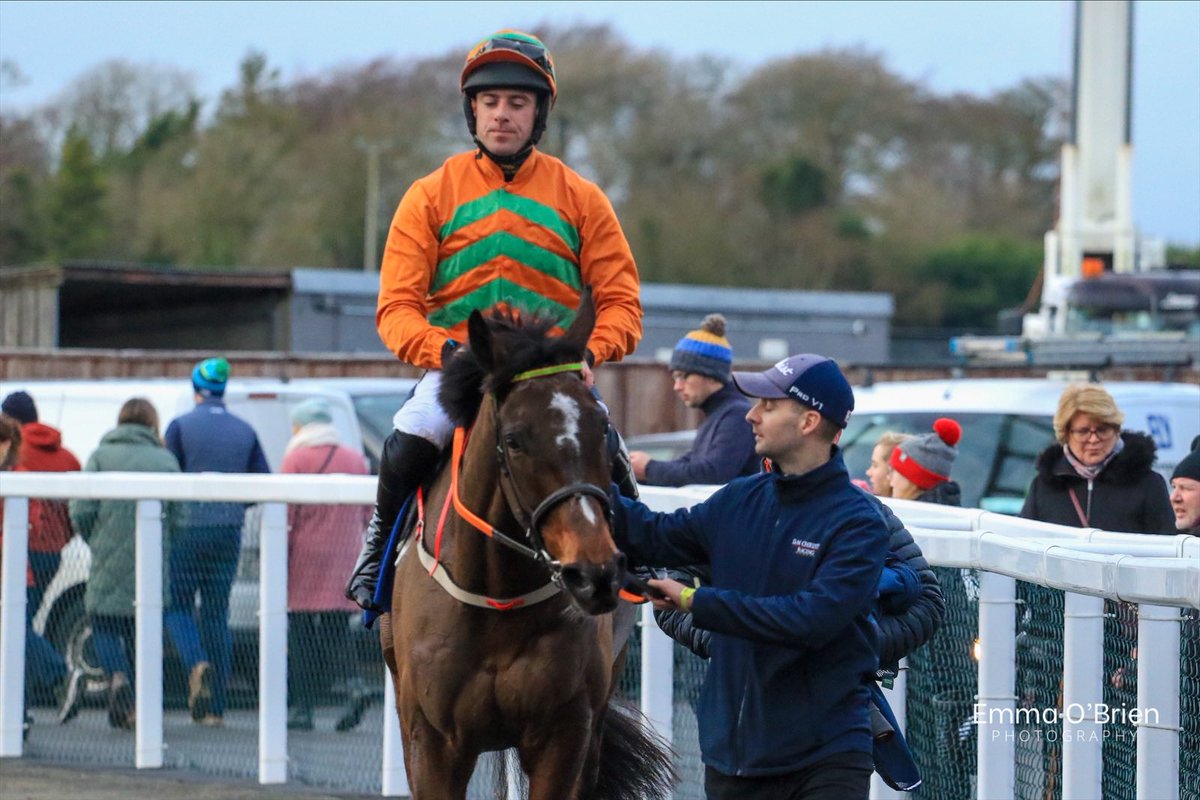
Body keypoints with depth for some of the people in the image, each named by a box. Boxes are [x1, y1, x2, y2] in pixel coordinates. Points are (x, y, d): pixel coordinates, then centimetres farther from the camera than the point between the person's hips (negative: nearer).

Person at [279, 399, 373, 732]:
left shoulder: (296, 460, -4)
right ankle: (352, 688, -18)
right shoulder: (355, 459, 11)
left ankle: (302, 707, 2)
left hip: (305, 562, -4)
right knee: (335, 632, 7)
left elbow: (285, 517, -8)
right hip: (343, 562, 4)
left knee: (301, 634, 2)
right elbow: (368, 514, 13)